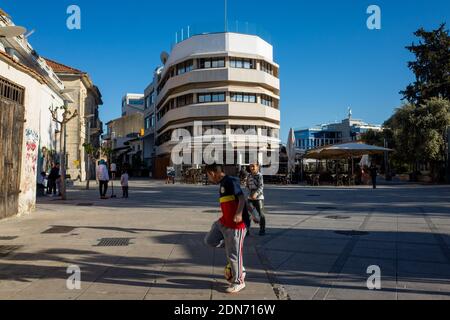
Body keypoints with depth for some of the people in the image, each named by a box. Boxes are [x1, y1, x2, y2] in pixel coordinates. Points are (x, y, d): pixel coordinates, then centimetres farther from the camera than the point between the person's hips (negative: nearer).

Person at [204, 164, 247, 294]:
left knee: (233, 254, 1)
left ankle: (239, 282, 18)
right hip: (224, 222, 10)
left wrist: (239, 214, -41)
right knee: (210, 240, 12)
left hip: (236, 226, -10)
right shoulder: (223, 183, 13)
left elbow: (242, 198, -26)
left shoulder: (231, 181, -16)